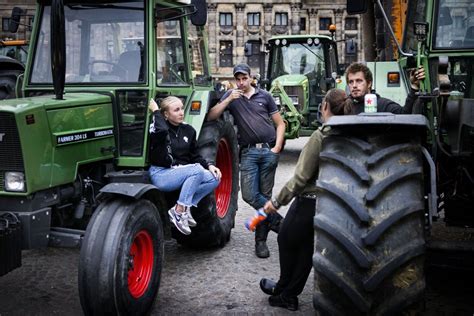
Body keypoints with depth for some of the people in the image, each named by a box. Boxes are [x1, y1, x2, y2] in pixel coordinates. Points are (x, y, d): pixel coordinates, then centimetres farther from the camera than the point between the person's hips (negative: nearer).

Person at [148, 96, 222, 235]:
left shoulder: (188, 130, 10)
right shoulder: (157, 126, -7)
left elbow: (195, 156, 15)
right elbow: (162, 130, -33)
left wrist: (209, 165, -2)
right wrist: (155, 110, -18)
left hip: (182, 174, 7)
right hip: (160, 175, -6)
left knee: (214, 178, -13)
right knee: (197, 170, -29)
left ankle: (186, 207, -7)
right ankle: (178, 212, -20)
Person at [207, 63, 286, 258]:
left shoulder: (264, 96, 9)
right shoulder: (231, 96, 10)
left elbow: (280, 123, 11)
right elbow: (211, 117, -1)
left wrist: (277, 147, -3)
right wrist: (229, 99, -12)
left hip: (269, 150, 0)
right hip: (248, 152, 0)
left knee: (265, 195, 3)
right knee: (250, 195, -13)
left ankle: (261, 240, 13)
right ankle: (278, 222, 6)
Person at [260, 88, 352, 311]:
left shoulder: (321, 136, -20)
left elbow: (301, 177, -19)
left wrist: (277, 201, -11)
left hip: (309, 202, -6)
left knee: (286, 240, 16)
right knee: (305, 246, 19)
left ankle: (284, 291, 30)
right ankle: (288, 294, 30)